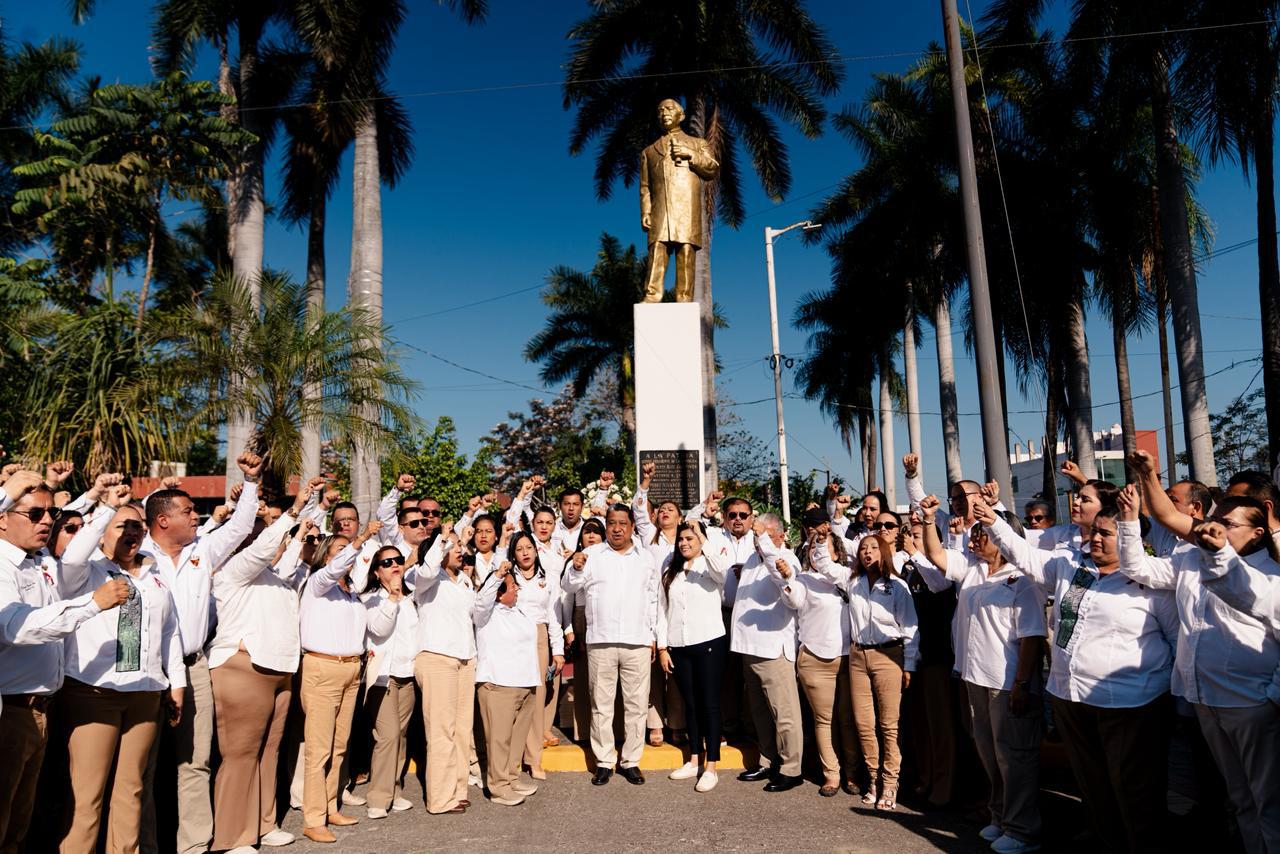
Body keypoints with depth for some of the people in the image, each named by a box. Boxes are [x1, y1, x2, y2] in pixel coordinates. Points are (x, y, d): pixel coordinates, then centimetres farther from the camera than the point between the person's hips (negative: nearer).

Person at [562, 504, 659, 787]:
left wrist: (653, 635, 13)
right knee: (601, 704, 5)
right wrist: (576, 569, -22)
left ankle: (631, 761, 17)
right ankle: (604, 761, 15)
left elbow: (652, 599, 17)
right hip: (600, 641, -2)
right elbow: (570, 586, -1)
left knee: (637, 704, 6)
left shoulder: (646, 558, 12)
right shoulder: (591, 555, 5)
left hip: (638, 642, 2)